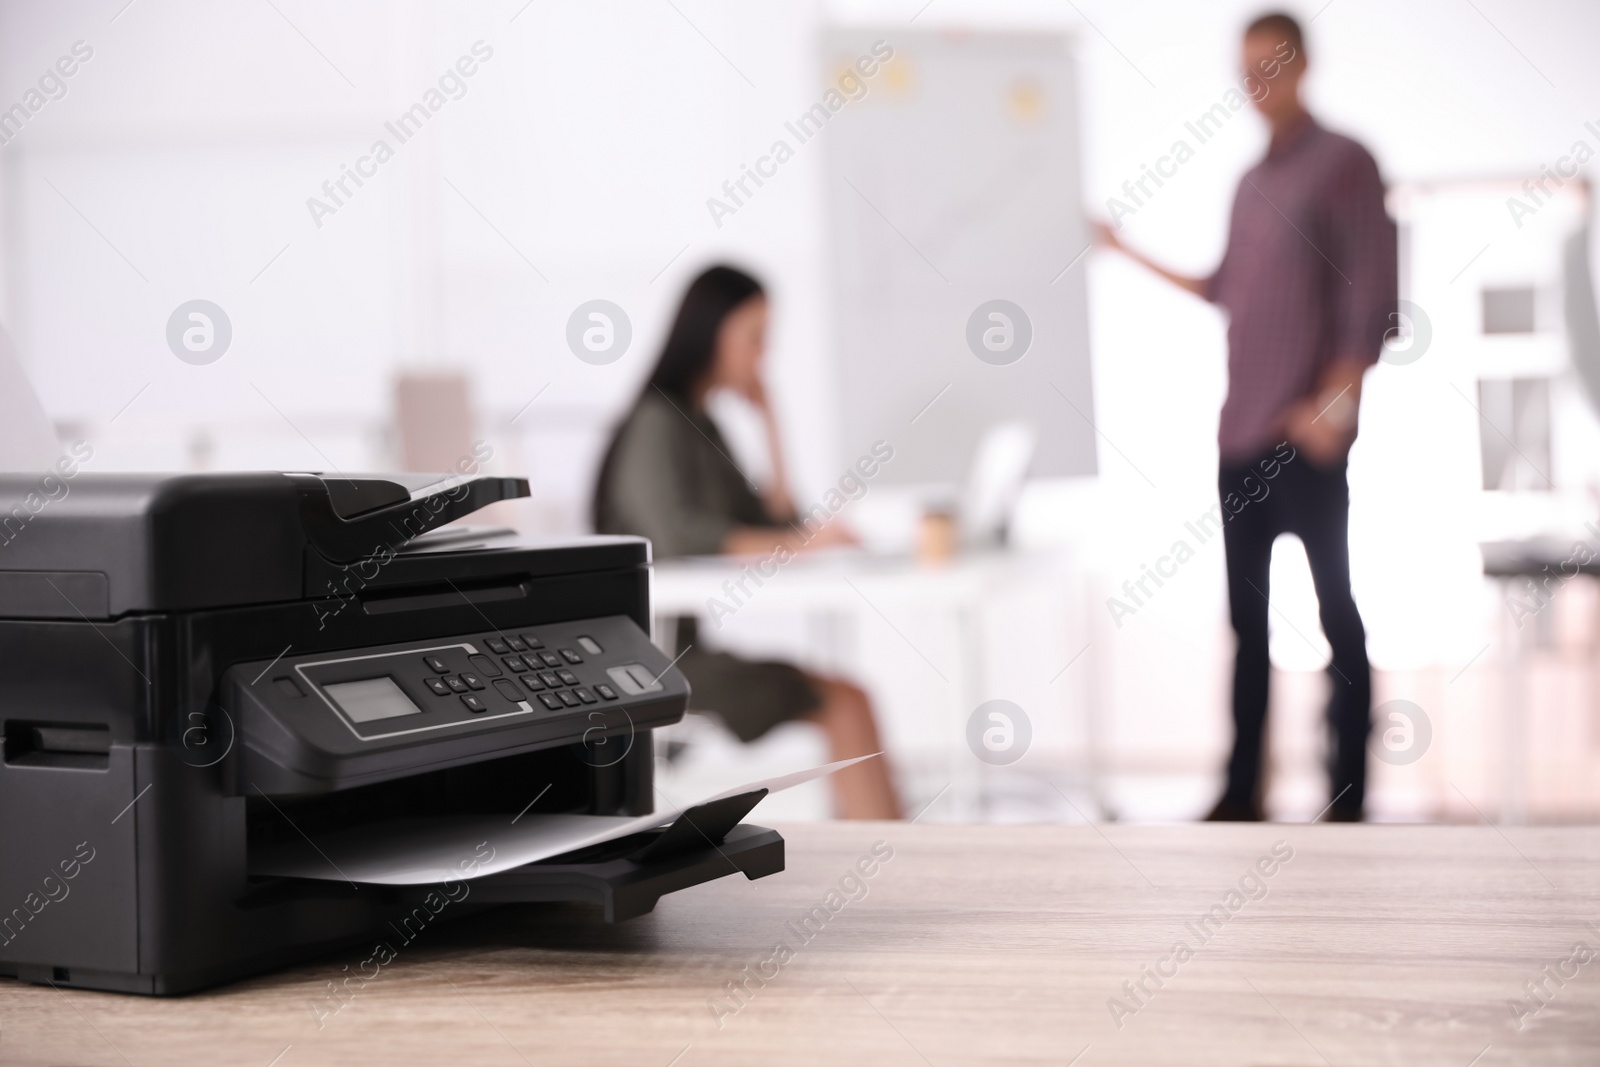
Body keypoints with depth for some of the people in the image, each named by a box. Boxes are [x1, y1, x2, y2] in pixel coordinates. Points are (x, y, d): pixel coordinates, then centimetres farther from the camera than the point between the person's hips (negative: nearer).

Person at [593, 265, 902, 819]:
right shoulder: (657, 424, -11)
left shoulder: (698, 424, 17)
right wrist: (800, 543, -34)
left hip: (689, 649, 9)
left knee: (845, 694, -10)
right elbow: (674, 534, -29)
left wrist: (768, 416, 14)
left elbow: (774, 519, 16)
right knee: (844, 705, -19)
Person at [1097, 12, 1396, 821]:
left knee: (1335, 611, -1)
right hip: (1241, 434, 7)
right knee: (1246, 617, 8)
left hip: (1307, 436, -7)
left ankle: (1348, 800, 5)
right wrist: (1131, 255, 22)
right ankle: (1241, 793, 14)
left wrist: (1335, 403, -18)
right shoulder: (1250, 183, 16)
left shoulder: (1341, 164, -4)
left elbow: (1372, 300, -11)